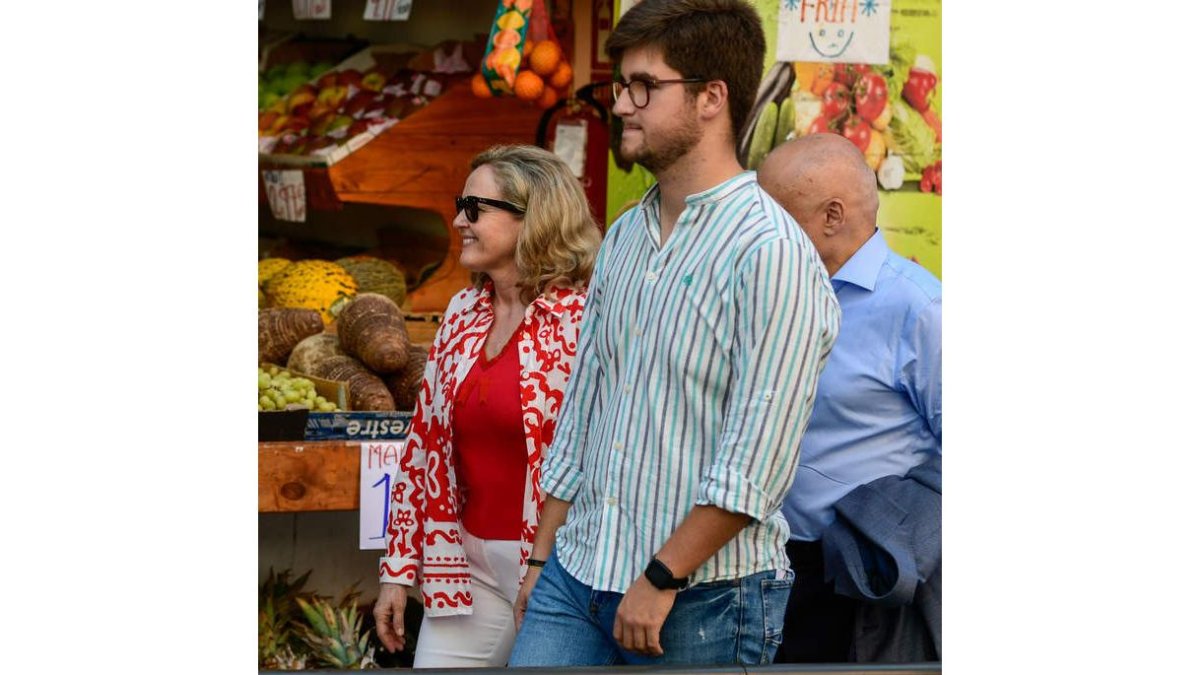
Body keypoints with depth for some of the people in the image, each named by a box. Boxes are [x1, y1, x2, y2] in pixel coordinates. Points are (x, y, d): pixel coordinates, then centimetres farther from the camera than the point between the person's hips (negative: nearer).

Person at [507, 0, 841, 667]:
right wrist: (545, 558, 17)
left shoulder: (771, 253, -13)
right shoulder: (624, 238, 13)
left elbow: (756, 467, -18)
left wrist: (662, 578, -16)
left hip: (704, 599, -7)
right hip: (578, 573, 7)